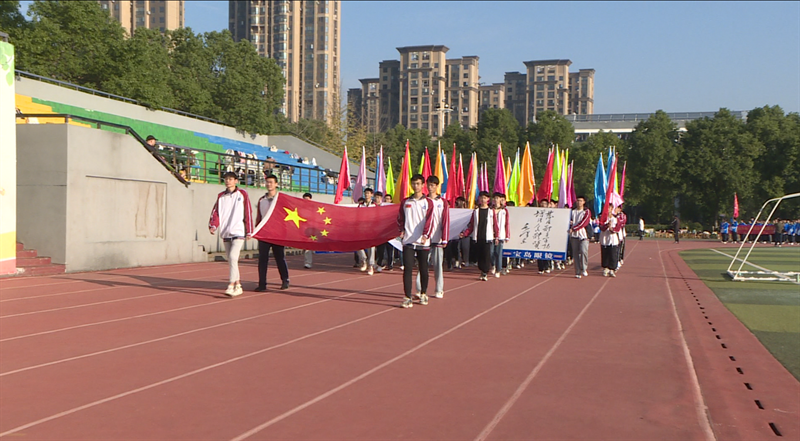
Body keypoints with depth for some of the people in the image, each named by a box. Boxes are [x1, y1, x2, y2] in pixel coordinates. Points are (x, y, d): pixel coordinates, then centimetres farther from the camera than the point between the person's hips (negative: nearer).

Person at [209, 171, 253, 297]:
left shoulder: (242, 194, 3)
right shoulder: (221, 196, 13)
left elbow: (248, 213, 1)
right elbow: (215, 212, 7)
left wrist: (249, 231, -3)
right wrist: (213, 226, -12)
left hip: (238, 232, -5)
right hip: (225, 233, 5)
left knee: (233, 257, -19)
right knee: (230, 259, 9)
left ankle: (231, 286, -21)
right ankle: (238, 286, 19)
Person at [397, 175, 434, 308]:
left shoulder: (428, 202, 3)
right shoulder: (405, 202, 11)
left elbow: (429, 220, -7)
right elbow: (400, 218, 19)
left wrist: (426, 235, -21)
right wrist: (402, 230, 1)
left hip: (423, 242, -1)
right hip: (408, 241, 1)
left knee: (423, 269, 8)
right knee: (407, 269, -7)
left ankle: (423, 294, 26)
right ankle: (408, 297, -7)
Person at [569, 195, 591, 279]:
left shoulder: (587, 212, 3)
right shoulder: (572, 211, 14)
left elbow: (583, 223, -9)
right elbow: (569, 220, 19)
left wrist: (573, 228, -16)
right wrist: (569, 223, -6)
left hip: (583, 235, -3)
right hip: (574, 235, 3)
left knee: (584, 251, -18)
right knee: (575, 253, 1)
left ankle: (584, 269, 0)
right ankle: (578, 272, 5)